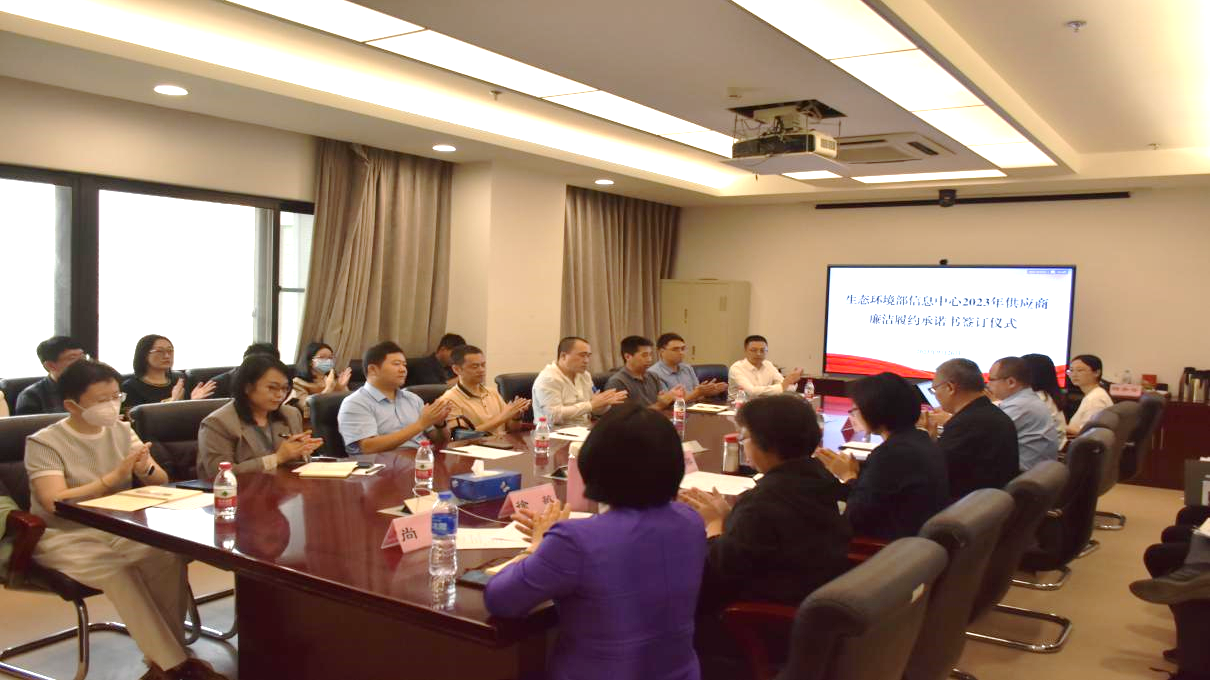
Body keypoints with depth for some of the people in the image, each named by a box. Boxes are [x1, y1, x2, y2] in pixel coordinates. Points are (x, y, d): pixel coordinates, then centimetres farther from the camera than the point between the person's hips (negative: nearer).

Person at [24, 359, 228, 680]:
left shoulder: (121, 431, 5)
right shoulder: (43, 443, -10)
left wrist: (146, 469, -19)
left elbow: (161, 483, 5)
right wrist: (115, 476, -27)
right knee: (119, 572, -31)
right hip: (63, 537, -4)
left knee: (169, 555, -25)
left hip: (116, 529, 5)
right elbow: (54, 503, -23)